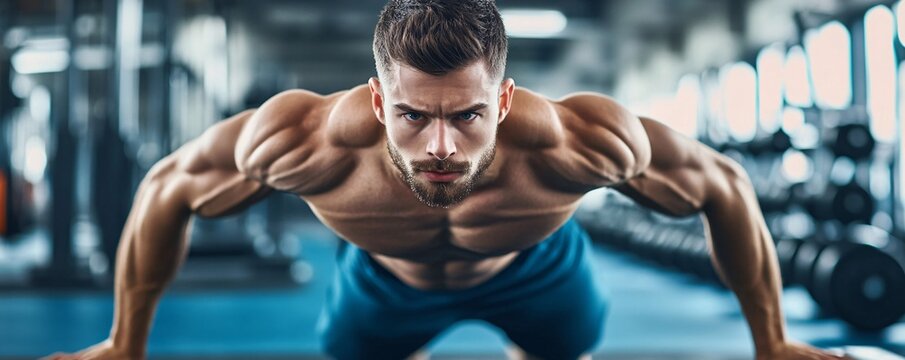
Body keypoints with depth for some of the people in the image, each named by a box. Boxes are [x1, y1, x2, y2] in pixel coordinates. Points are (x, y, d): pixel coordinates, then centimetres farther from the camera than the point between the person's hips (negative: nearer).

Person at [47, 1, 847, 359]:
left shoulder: (581, 143, -45)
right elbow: (165, 189, -23)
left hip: (533, 270, 0)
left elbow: (724, 187, -24)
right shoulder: (308, 141, -44)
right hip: (387, 279, 0)